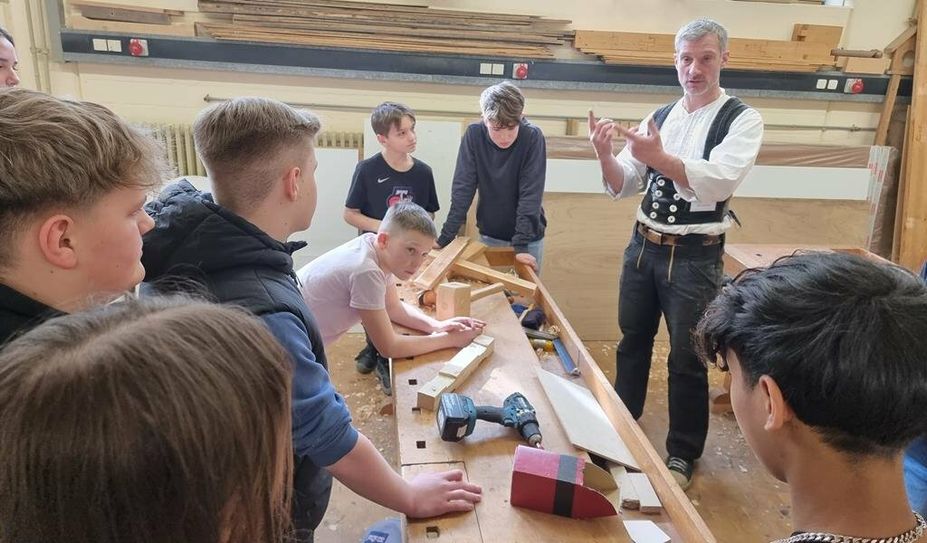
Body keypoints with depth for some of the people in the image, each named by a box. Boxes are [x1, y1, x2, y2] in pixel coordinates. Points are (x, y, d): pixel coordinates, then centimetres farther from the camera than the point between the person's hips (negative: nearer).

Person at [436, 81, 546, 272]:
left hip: (527, 237, -1)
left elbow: (531, 194, -21)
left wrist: (521, 245, -27)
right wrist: (445, 237, -17)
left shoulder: (533, 137, -20)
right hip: (489, 235, 2)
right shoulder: (474, 135, -14)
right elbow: (462, 189, -13)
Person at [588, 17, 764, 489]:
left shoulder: (742, 120, -7)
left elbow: (718, 182, -24)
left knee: (687, 359, 6)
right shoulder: (658, 117, 6)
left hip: (695, 258, -5)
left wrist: (659, 158, -38)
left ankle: (682, 454, 26)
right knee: (632, 342, 18)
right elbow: (622, 187, 3)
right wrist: (605, 155, -18)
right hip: (643, 246, 5)